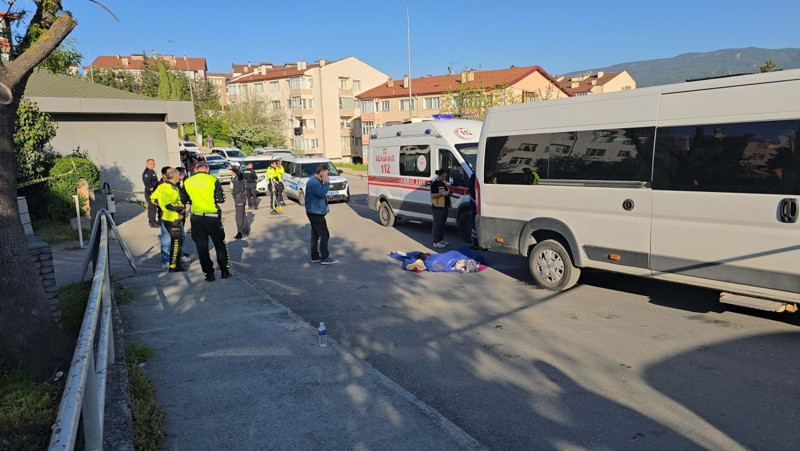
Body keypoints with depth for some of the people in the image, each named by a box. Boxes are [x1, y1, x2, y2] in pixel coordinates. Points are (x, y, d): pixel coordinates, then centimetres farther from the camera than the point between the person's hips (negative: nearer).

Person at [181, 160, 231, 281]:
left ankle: (209, 273, 14)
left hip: (196, 218, 2)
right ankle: (225, 271, 18)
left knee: (201, 246, 10)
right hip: (212, 217, -2)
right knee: (220, 244, 13)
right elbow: (221, 199, -7)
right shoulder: (213, 180, -8)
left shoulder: (187, 182, 1)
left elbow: (183, 200, 9)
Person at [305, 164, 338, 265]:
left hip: (314, 212, 11)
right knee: (324, 235, -9)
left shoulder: (316, 181, 17)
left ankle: (315, 256, 21)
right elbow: (322, 193, -27)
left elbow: (321, 194, 26)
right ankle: (324, 258, -7)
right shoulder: (313, 182, -18)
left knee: (315, 235, 15)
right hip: (316, 212, -11)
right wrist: (327, 183, -20)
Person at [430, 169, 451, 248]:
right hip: (437, 207, -9)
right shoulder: (434, 184, -13)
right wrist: (442, 194, -28)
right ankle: (436, 242, -1)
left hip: (444, 207, 10)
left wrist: (449, 193, 6)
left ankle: (441, 239, 27)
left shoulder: (444, 183, 16)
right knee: (437, 225, -6)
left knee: (442, 224, 16)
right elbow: (432, 195, -19)